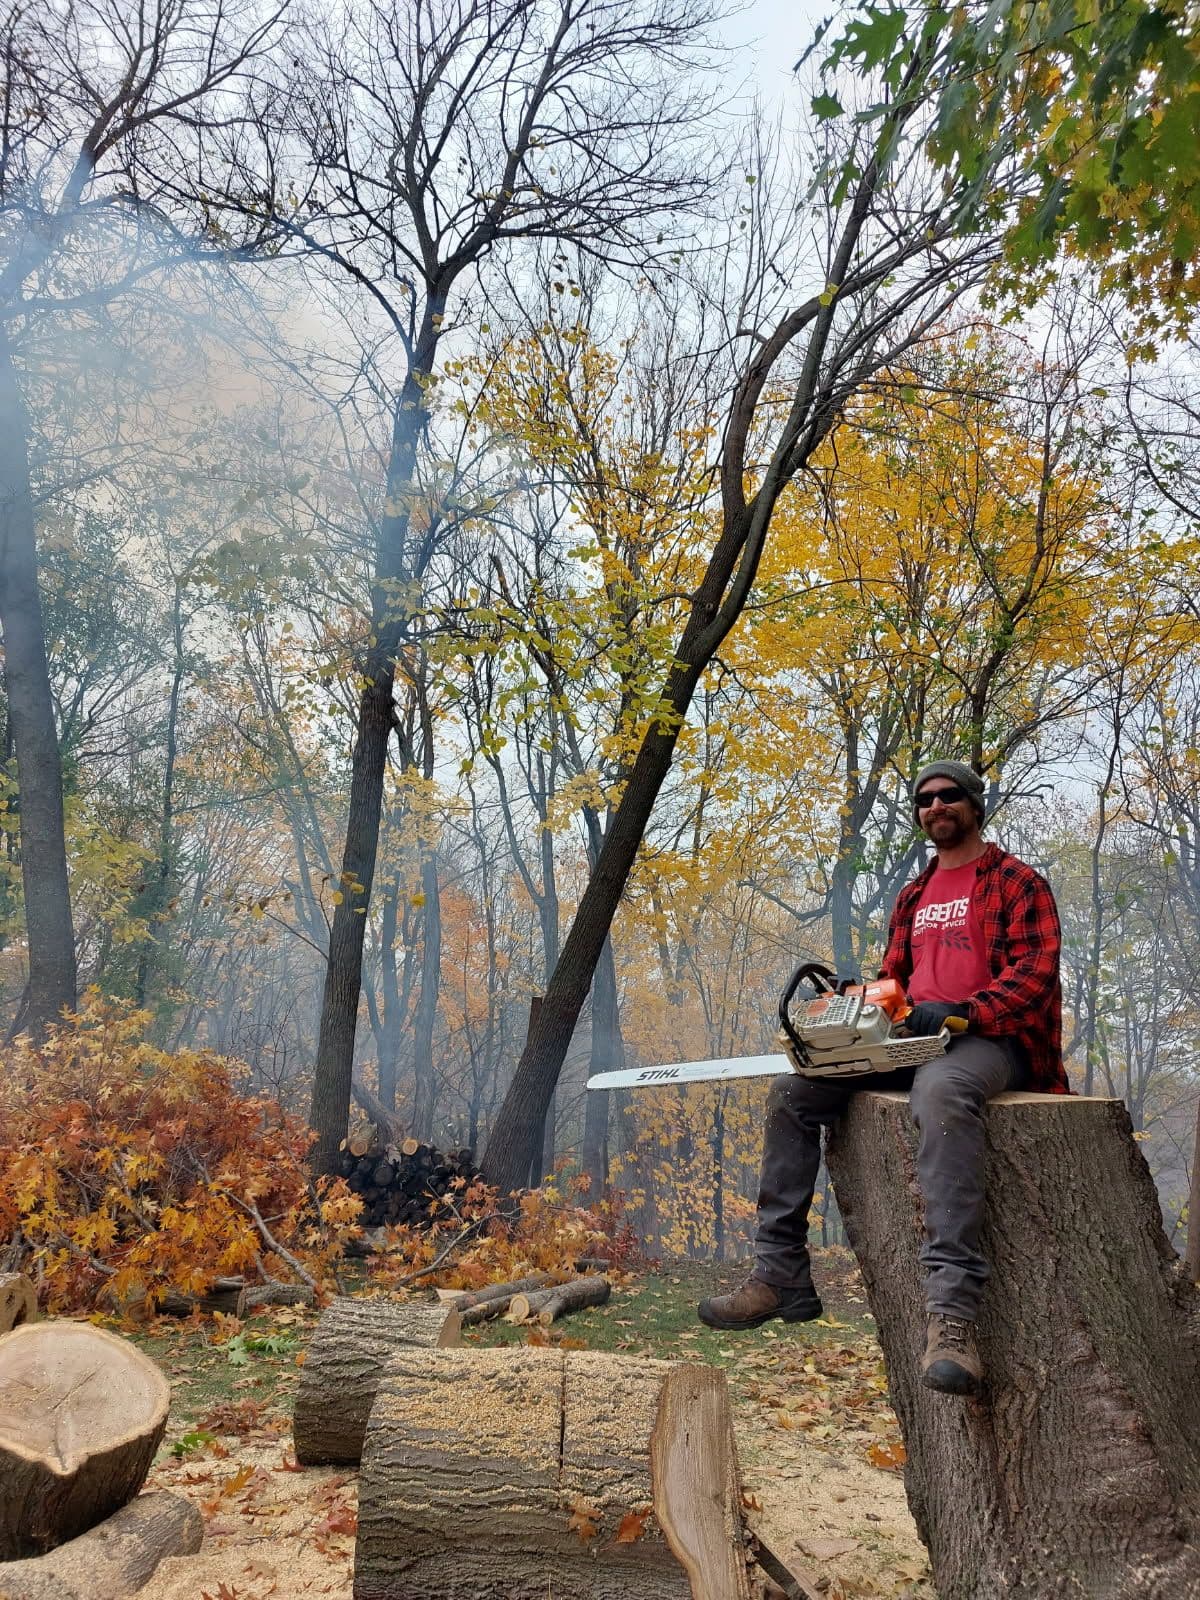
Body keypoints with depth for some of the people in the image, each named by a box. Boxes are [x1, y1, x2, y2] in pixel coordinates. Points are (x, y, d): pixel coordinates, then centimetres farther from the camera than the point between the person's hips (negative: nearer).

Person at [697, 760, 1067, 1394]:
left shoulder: (1017, 882, 2)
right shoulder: (913, 895, 23)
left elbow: (1034, 973, -10)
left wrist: (961, 1011, -24)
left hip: (990, 1040, -7)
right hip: (914, 1041, 7)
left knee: (942, 1092, -43)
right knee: (794, 1090, -9)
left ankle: (951, 1310, -48)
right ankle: (780, 1274, -8)